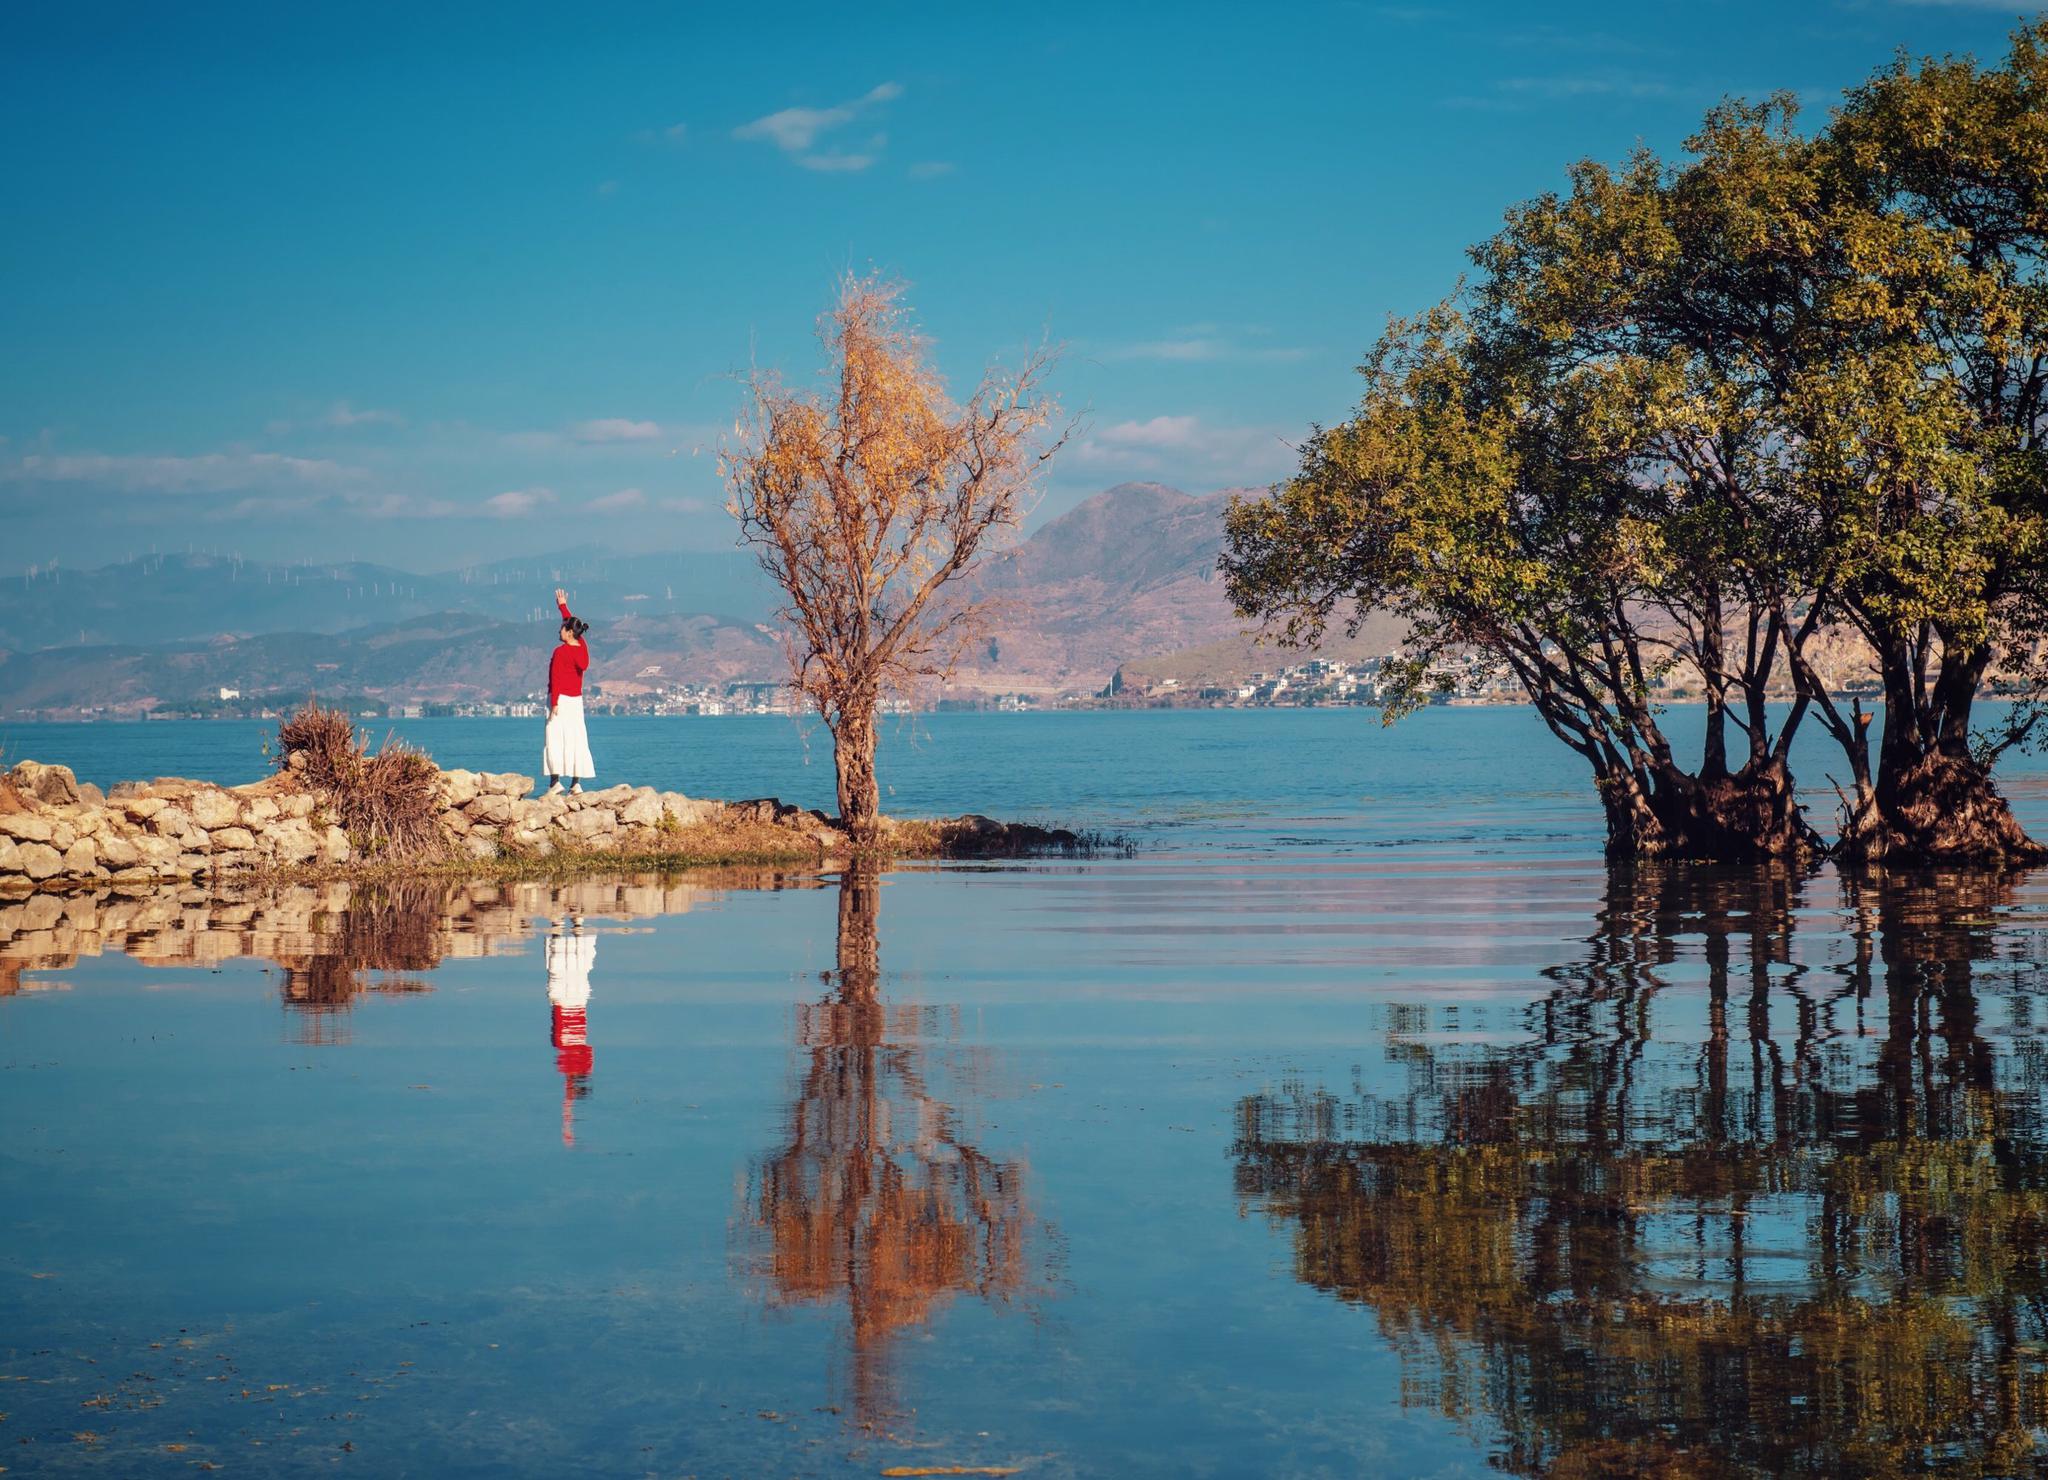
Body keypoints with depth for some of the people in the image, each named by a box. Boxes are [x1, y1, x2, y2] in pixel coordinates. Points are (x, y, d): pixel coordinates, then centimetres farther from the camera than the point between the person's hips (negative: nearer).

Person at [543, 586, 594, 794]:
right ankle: (576, 783, 2)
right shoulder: (583, 647, 7)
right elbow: (571, 622, 24)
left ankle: (555, 780, -14)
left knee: (555, 740, -6)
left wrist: (554, 703, -19)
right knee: (576, 740, 4)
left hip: (560, 699, -7)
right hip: (577, 699, 7)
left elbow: (556, 679, -17)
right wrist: (563, 606, 34)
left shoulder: (560, 652, -12)